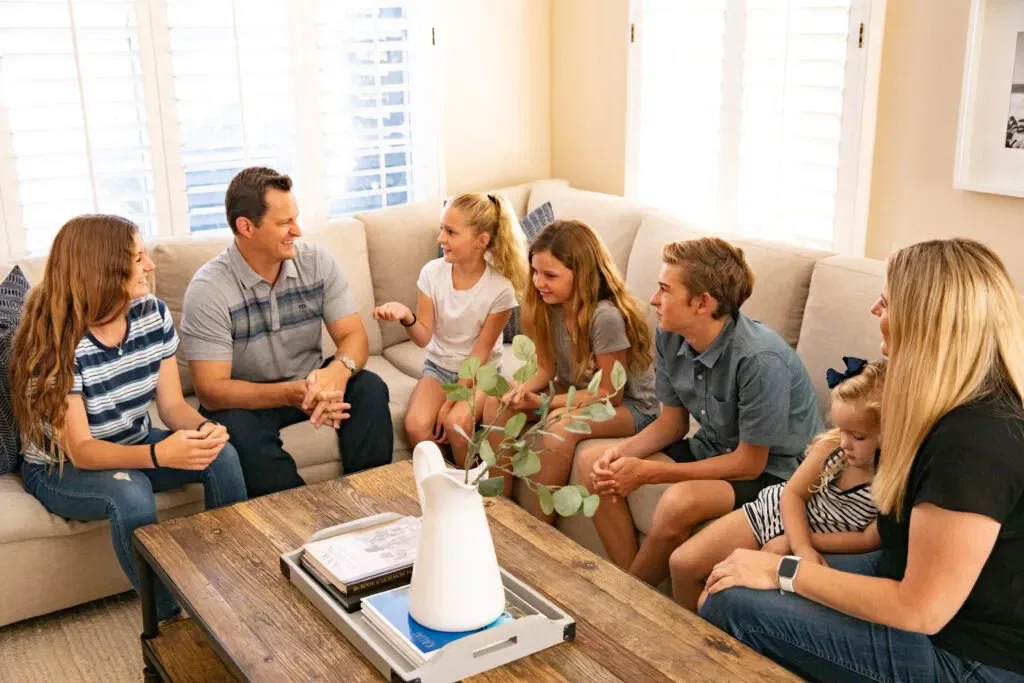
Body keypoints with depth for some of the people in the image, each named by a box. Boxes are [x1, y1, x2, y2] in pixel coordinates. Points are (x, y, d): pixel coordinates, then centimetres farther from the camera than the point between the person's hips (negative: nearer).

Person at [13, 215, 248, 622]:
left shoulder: (153, 314, -11)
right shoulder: (55, 343, -27)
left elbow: (172, 405, -8)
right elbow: (80, 451, -29)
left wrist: (203, 428, -32)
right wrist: (159, 454, -47)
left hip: (131, 447, 5)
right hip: (60, 470, -5)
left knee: (221, 455, -21)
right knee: (129, 492, -36)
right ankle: (170, 621, -18)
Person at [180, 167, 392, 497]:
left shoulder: (317, 261, -8)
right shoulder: (208, 289, -20)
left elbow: (354, 336, -9)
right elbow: (210, 390, -23)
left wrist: (339, 369, -35)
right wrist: (292, 394, -39)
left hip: (310, 382, 3)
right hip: (247, 398, -3)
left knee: (370, 389, -23)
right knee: (240, 429, -35)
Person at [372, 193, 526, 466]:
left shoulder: (500, 288, -18)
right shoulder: (432, 272, -10)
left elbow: (480, 352, -13)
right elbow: (425, 337, -9)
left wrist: (451, 401, -15)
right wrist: (407, 317, -31)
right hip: (438, 367, 3)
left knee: (456, 422, -30)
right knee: (416, 424, -24)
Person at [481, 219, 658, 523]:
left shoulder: (606, 316, -29)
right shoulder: (549, 305, -9)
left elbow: (610, 394, -22)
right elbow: (547, 369, 1)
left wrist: (544, 402, -26)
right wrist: (524, 389, -22)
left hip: (629, 406, -7)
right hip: (575, 394, 7)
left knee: (560, 428, -35)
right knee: (497, 405, -12)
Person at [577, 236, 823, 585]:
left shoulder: (760, 359, -30)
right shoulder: (670, 336, -9)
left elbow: (749, 463, -23)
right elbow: (672, 421, 4)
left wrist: (647, 472, -24)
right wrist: (622, 452, -16)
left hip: (770, 469, -7)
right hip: (712, 450, 8)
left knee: (680, 501, -35)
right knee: (594, 462, -3)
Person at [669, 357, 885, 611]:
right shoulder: (831, 446, -17)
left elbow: (868, 540, -19)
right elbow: (793, 493, -8)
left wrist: (801, 543, -18)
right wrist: (803, 547, -25)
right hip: (775, 507, 4)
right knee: (682, 563, -2)